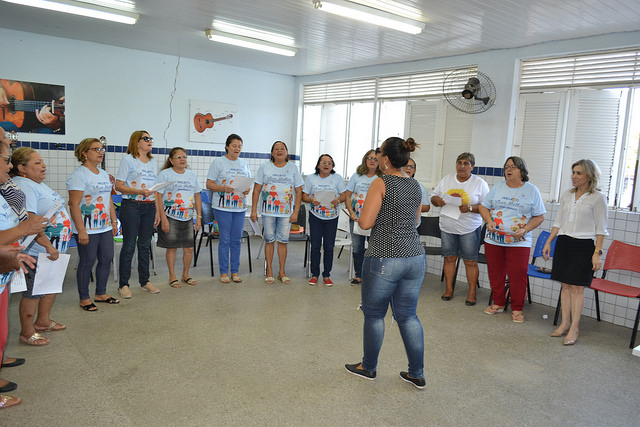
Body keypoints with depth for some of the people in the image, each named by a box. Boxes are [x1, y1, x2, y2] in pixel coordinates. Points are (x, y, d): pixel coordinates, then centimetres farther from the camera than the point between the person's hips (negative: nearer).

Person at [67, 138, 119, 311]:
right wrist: (81, 230, -19)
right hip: (88, 229, -7)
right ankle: (84, 298, 16)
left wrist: (114, 221, 15)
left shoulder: (103, 174, 14)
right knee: (87, 262, 1)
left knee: (107, 259, 10)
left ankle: (101, 293, 26)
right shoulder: (79, 175, -10)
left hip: (105, 227, 7)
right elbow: (74, 204, -15)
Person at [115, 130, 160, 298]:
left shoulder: (153, 161, 15)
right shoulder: (128, 160, -3)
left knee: (145, 245, 11)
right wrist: (140, 192, -20)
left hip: (149, 207, 5)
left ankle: (144, 281, 21)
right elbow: (119, 185, -8)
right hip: (131, 206, -5)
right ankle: (123, 284, 8)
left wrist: (157, 210, 13)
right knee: (129, 245, -2)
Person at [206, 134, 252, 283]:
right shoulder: (218, 162, -1)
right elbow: (209, 184, -4)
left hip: (240, 206, 4)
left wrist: (248, 189, -6)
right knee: (225, 239, -1)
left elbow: (249, 183, 17)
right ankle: (224, 272, 11)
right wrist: (224, 188, -20)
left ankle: (235, 271, 17)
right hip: (223, 206, -4)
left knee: (237, 240, 7)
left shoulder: (244, 164, 13)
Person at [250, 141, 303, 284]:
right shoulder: (264, 167, 5)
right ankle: (269, 271, 15)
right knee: (269, 240, 5)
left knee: (283, 241, 3)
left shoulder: (293, 168, 5)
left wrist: (296, 212, -2)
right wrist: (254, 210, 0)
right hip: (268, 210, 0)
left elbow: (299, 191, 5)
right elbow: (257, 189, 5)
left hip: (286, 211, 0)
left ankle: (282, 272, 15)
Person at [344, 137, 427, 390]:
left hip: (385, 258, -6)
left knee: (374, 314, 11)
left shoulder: (381, 184, -11)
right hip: (415, 257, 7)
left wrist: (359, 217, 4)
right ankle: (417, 374, 22)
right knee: (408, 315, 16)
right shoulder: (416, 186, 9)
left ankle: (368, 367, 28)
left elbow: (365, 223, -16)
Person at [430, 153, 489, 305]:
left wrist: (469, 208, -21)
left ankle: (472, 293, 12)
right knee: (449, 258, 9)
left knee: (471, 261, 1)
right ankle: (449, 289, 20)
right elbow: (434, 197, 12)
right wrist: (437, 201, -12)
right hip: (447, 227, 3)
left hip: (470, 228, -3)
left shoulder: (480, 183, -2)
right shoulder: (446, 180, 8)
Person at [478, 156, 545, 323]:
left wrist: (525, 229, -13)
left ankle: (517, 309, 10)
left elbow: (539, 216, 2)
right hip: (494, 239, 3)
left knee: (518, 275, -4)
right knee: (495, 273, 9)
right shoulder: (498, 187, 9)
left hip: (519, 242, -3)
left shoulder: (532, 191, 1)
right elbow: (483, 206, 12)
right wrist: (489, 222, -7)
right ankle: (498, 303, 25)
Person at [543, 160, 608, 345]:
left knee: (576, 287, -4)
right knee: (565, 285, 8)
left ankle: (574, 328, 4)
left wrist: (597, 253, -11)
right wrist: (548, 242, 11)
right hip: (563, 243, 5)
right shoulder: (566, 195, 10)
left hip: (584, 246, -5)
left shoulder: (598, 198, -5)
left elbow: (601, 229, -5)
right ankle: (565, 323, 17)